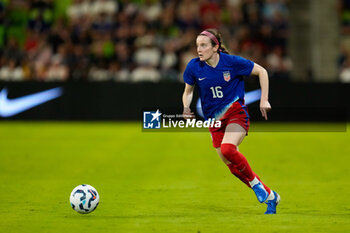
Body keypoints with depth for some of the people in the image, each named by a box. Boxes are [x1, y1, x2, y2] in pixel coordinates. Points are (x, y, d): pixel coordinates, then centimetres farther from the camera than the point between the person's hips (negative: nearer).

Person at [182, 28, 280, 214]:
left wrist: (264, 100, -4)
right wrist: (186, 108, -9)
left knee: (227, 149, -31)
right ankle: (270, 197, 19)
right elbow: (188, 91, 11)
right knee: (234, 167, 3)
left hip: (236, 112, -4)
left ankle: (255, 182, -8)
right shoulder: (194, 66, -5)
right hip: (214, 119, 4)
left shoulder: (232, 62, -13)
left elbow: (262, 72, 0)